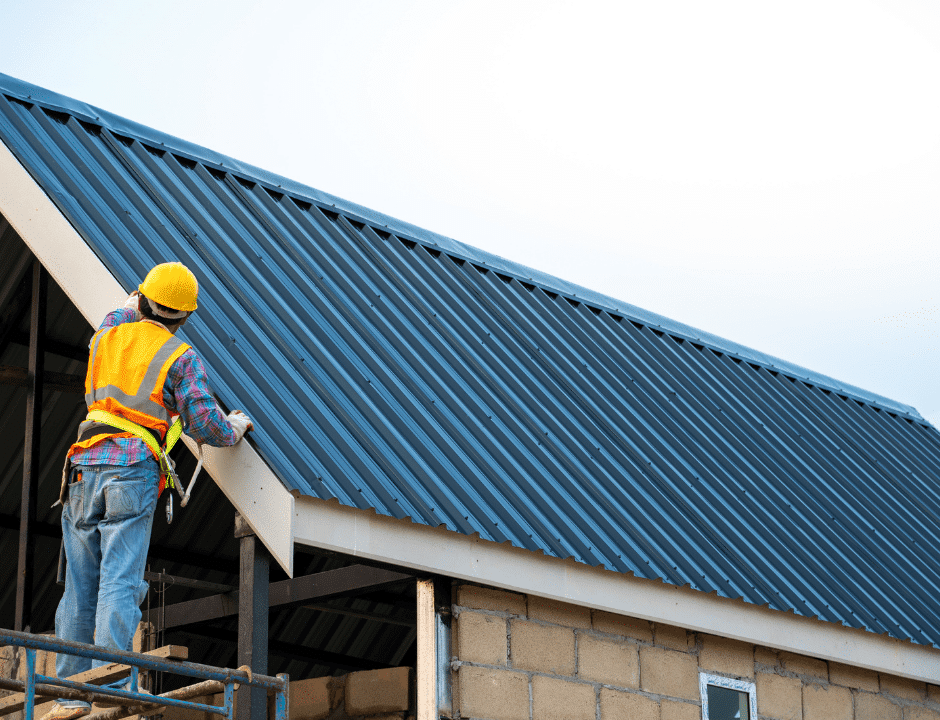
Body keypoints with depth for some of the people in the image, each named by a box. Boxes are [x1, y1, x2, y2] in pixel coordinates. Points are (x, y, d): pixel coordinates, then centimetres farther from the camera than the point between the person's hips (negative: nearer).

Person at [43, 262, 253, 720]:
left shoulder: (107, 336, 17)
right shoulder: (180, 357, 3)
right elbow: (205, 426, 1)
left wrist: (133, 304, 62)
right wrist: (237, 426, 21)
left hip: (85, 467, 4)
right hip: (133, 469, -4)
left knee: (79, 587, 7)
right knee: (119, 583, -12)